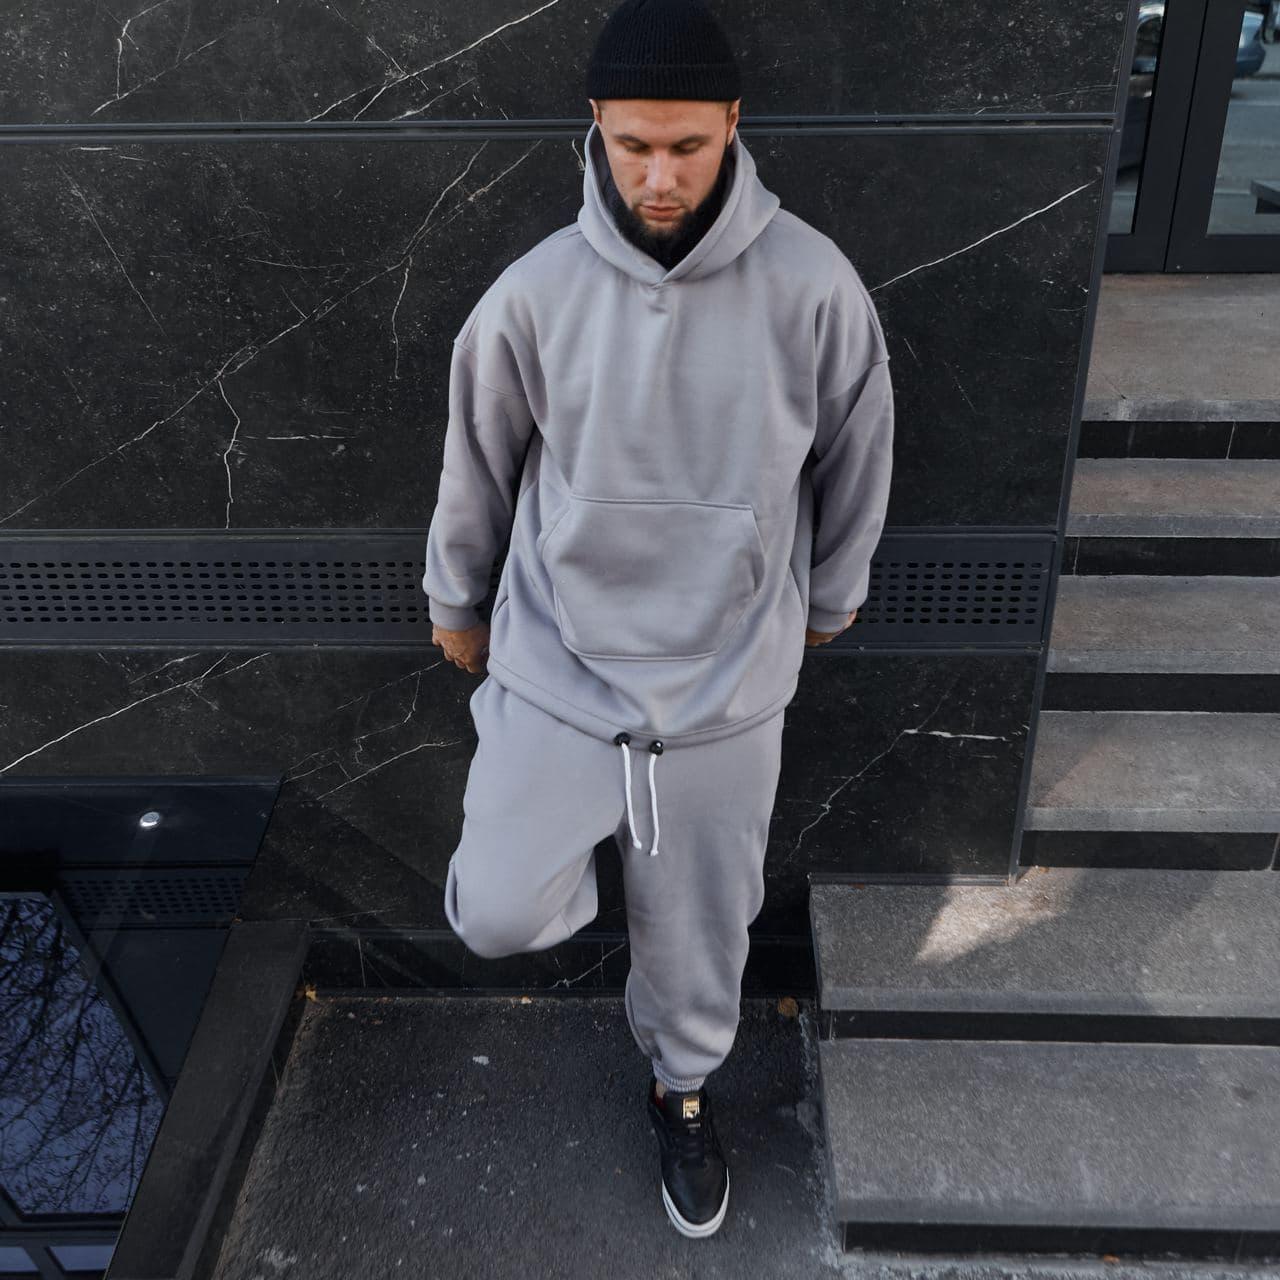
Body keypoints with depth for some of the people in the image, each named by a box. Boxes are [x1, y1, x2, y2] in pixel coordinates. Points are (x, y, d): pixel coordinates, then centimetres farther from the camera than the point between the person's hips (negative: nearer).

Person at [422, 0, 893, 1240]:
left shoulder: (813, 285, -13)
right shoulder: (534, 292, -12)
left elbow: (856, 456, 4)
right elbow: (476, 464, 4)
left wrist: (832, 594, 15)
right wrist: (454, 599, 15)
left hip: (728, 684, 0)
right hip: (558, 667, 0)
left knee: (698, 926, 15)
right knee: (497, 914, 0)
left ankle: (681, 1085, 47)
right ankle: (569, 860, 37)